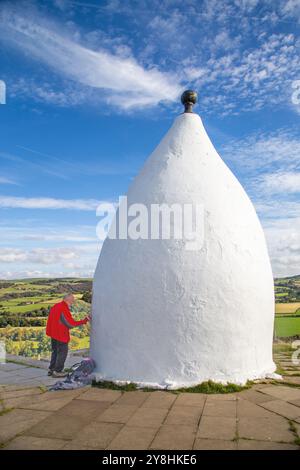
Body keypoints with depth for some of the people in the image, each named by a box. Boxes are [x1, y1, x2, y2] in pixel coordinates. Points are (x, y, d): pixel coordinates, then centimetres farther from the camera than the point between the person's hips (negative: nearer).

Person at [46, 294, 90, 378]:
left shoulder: (55, 306, 7)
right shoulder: (64, 309, -22)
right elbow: (72, 324, -20)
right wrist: (84, 321, -14)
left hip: (53, 334, 9)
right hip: (61, 335, -9)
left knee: (55, 351, 20)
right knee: (62, 352, 3)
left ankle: (51, 369, 27)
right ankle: (57, 371, 9)